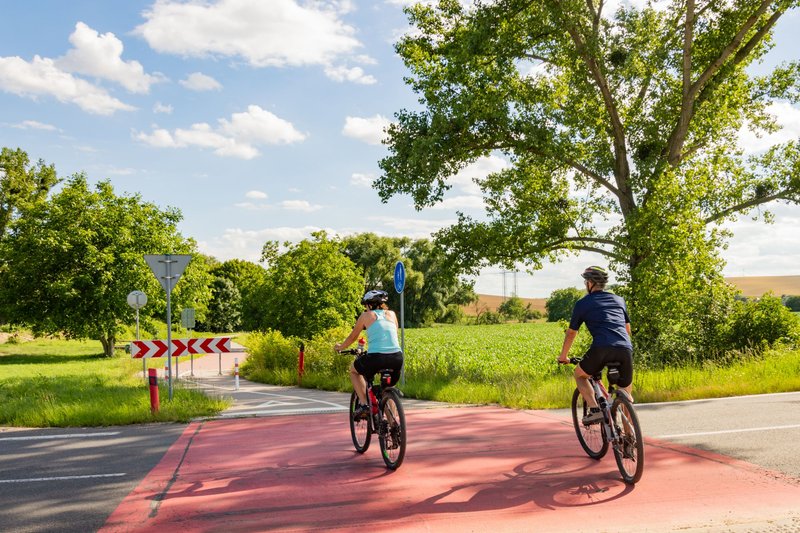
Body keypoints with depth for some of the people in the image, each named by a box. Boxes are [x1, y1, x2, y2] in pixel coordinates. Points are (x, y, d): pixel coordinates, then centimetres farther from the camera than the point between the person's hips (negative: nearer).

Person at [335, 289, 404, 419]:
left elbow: (352, 337, 22)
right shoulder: (392, 314, 20)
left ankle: (363, 404, 13)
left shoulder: (366, 315, 11)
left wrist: (340, 347, 41)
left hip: (376, 358, -4)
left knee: (353, 369, 27)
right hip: (397, 358, 4)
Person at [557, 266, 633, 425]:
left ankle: (595, 410, 3)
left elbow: (571, 333, 23)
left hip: (601, 349, -3)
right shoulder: (619, 300, 26)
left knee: (579, 375, 22)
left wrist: (563, 356, 36)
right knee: (626, 394, 20)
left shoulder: (583, 303, 16)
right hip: (626, 350, 4)